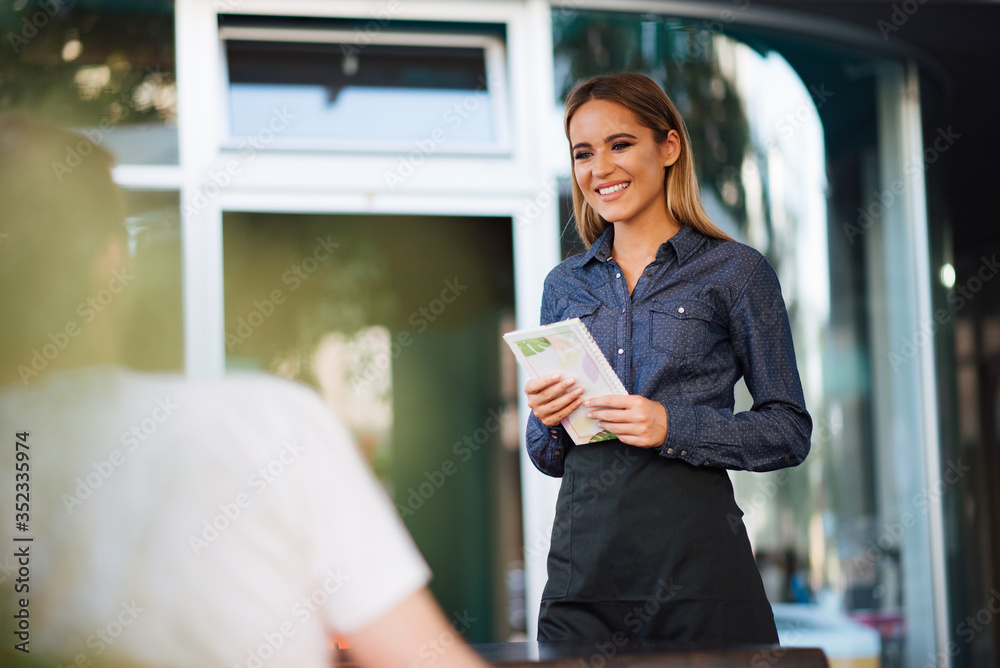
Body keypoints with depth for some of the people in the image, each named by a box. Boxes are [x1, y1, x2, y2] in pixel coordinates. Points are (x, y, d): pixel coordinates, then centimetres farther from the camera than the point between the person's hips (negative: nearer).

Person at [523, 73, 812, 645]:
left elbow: (789, 431, -1)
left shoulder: (735, 271, 1)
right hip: (583, 569, 3)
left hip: (697, 567, -3)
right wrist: (548, 421, -4)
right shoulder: (564, 285, 14)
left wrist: (674, 427, -14)